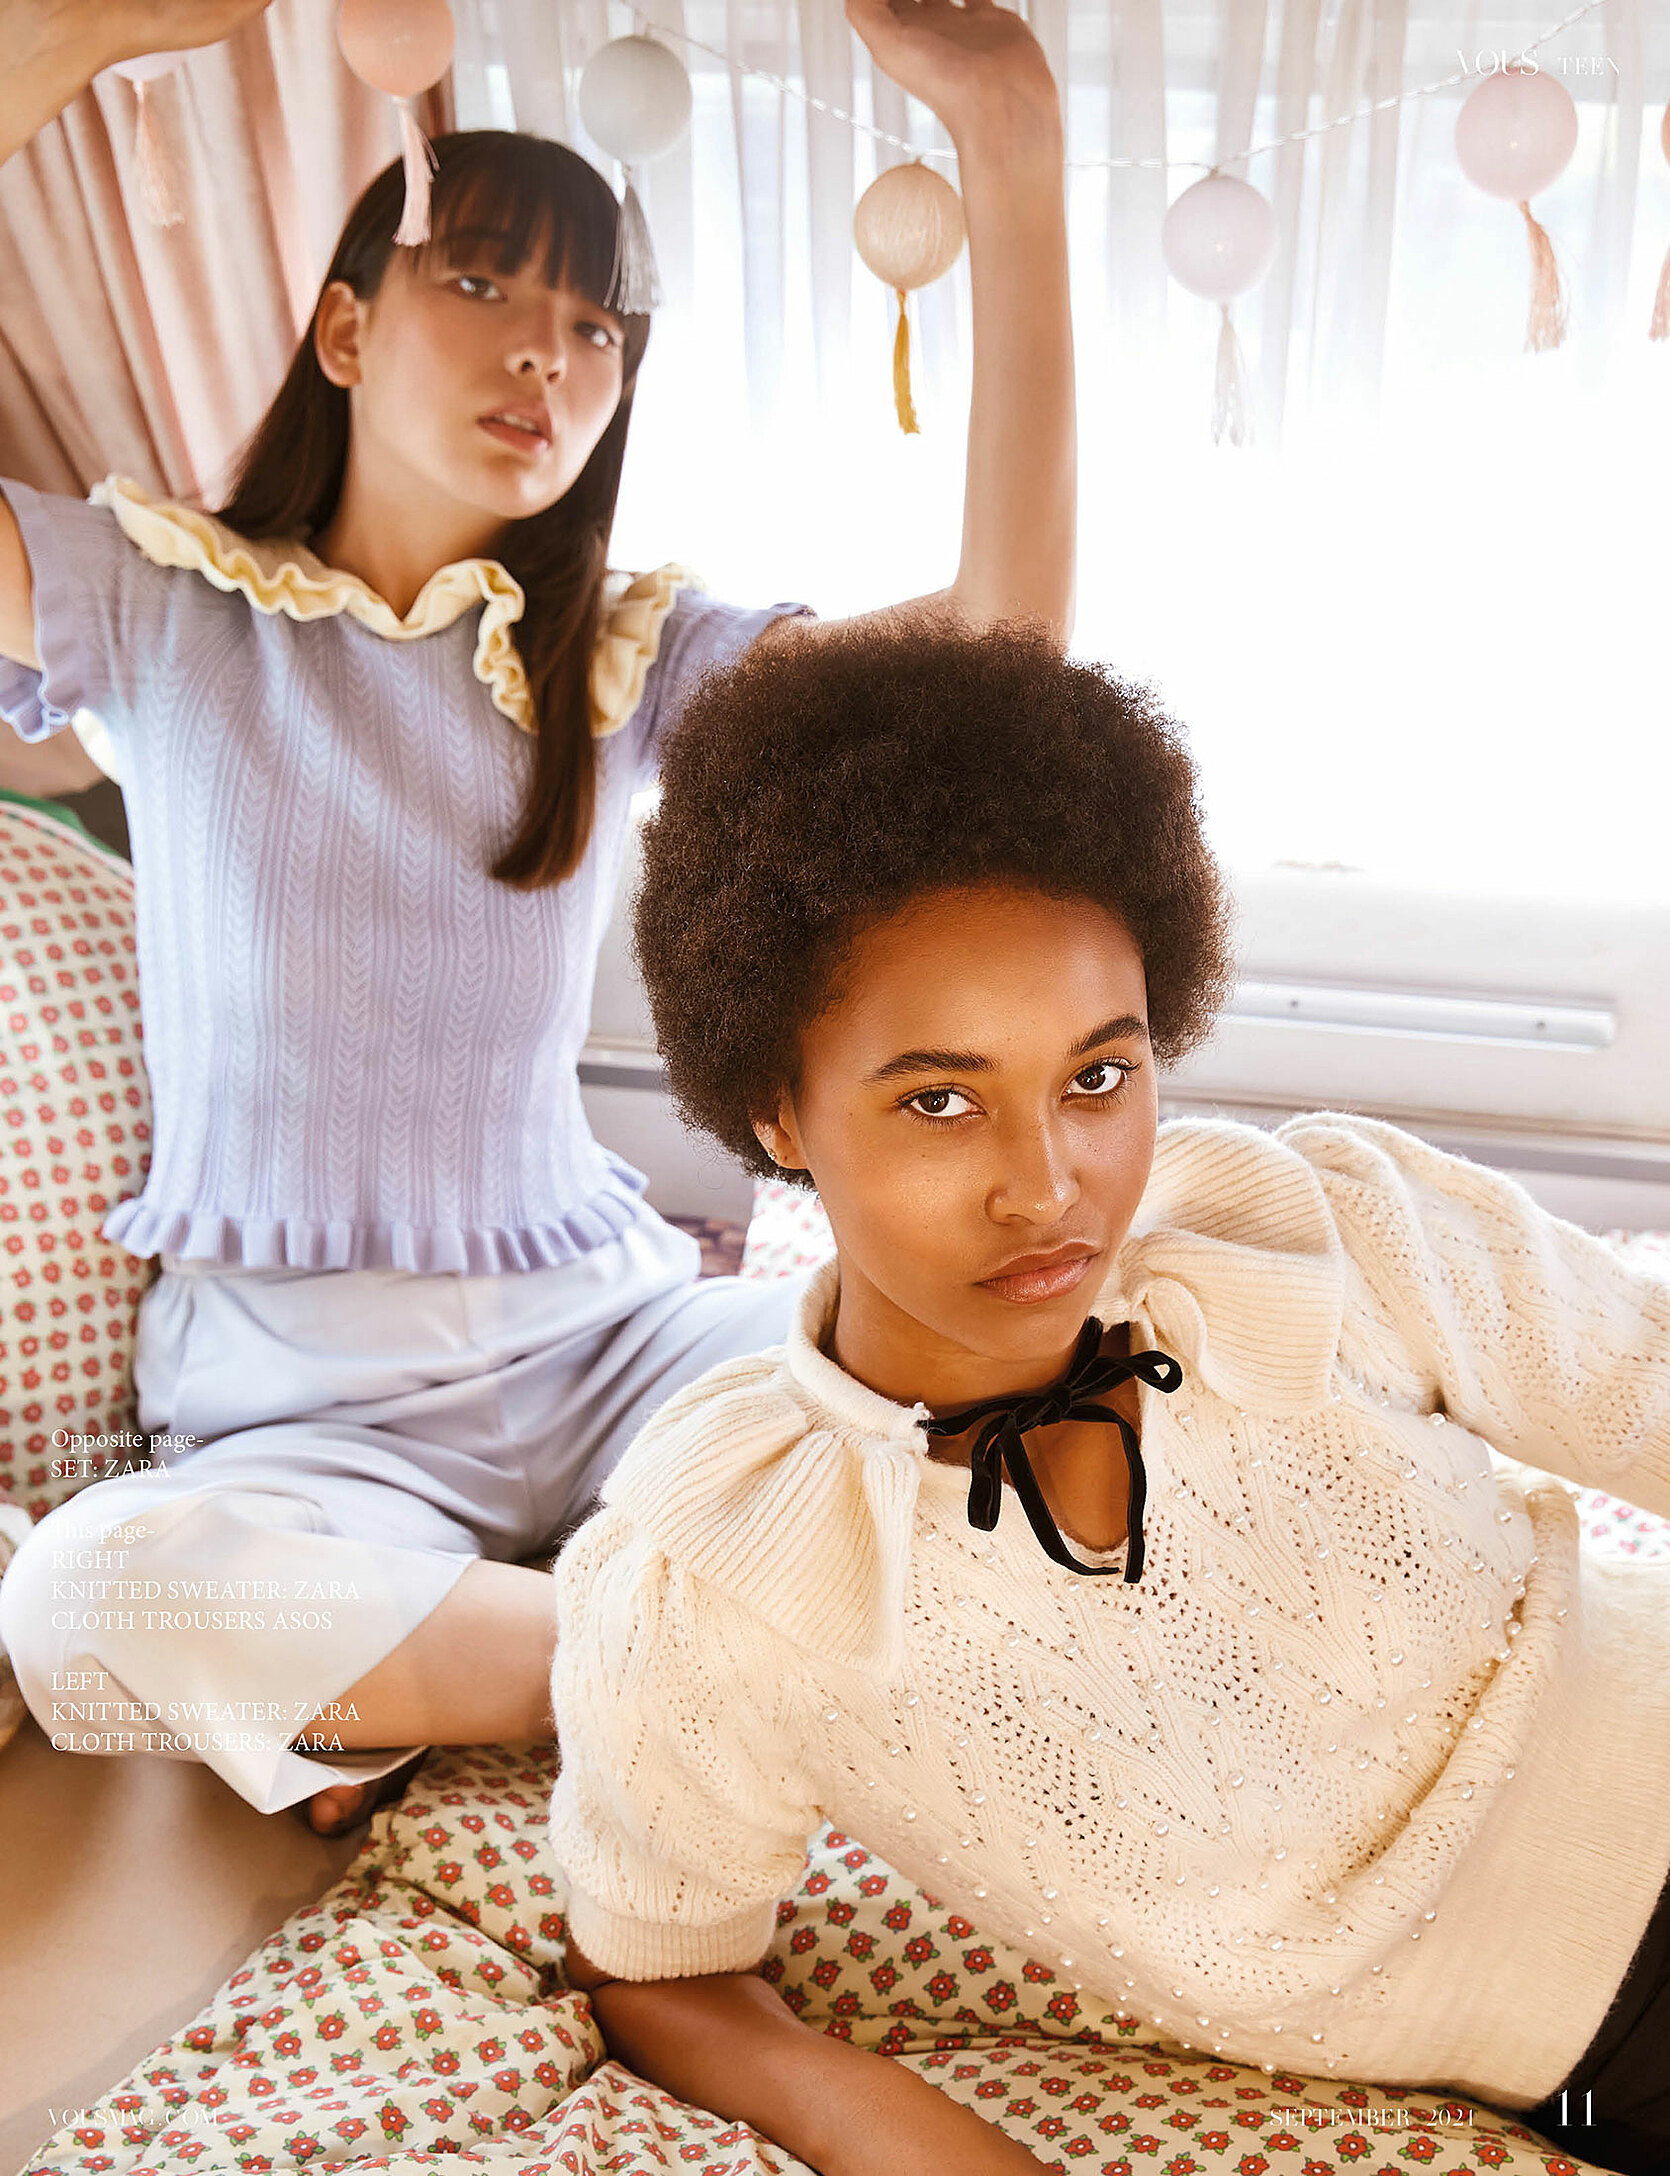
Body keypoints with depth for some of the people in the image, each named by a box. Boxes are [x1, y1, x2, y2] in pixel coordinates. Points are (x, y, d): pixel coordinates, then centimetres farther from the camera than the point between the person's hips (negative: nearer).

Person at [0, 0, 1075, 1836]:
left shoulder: (625, 656, 6)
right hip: (298, 1403, -1)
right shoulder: (161, 602, 1)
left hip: (597, 1331, 2)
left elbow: (1003, 632, -10)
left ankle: (422, 1684, -11)